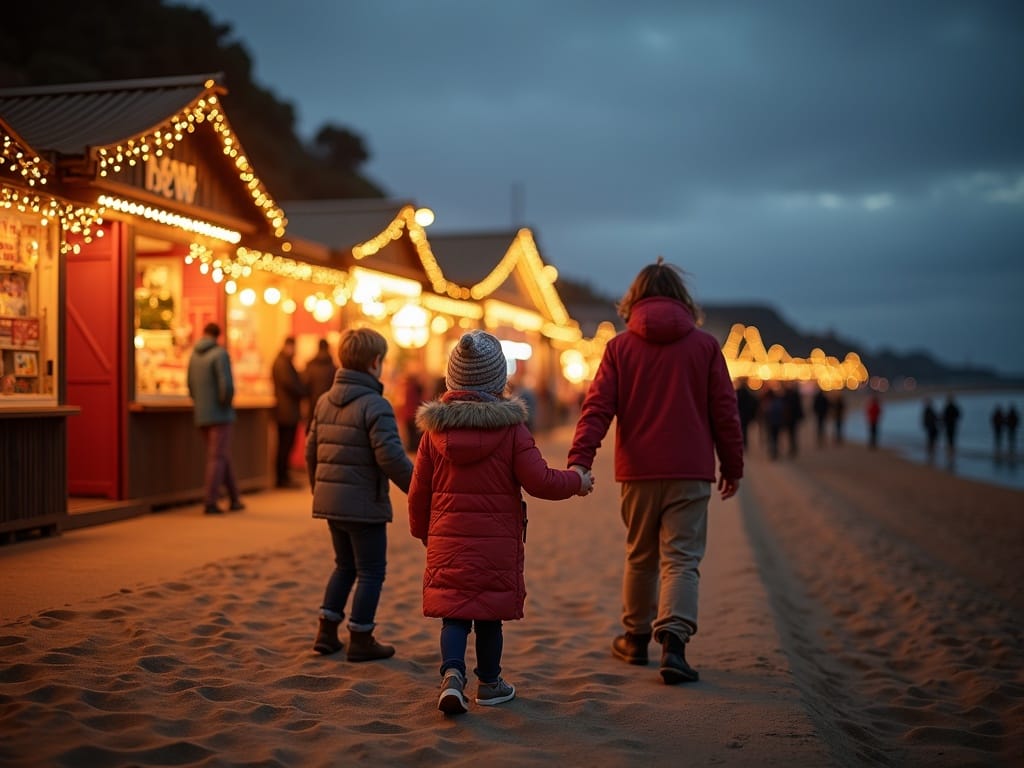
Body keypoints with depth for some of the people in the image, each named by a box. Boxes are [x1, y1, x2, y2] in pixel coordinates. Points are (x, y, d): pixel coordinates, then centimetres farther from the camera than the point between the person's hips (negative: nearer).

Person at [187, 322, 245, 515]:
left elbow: (191, 386, 15)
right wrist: (226, 404, -4)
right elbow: (227, 386, -20)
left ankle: (234, 499, 18)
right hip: (219, 414, -6)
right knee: (217, 458, -2)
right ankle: (209, 502, -4)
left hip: (201, 416, 6)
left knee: (222, 456, 13)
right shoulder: (220, 354, -11)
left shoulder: (193, 355, 10)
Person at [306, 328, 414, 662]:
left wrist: (318, 488, 27)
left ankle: (327, 631, 22)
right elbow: (391, 456, -22)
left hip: (330, 502, 8)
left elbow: (311, 451, 14)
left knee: (345, 565, 22)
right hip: (364, 504, -8)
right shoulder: (374, 405, -15)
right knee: (371, 572, 6)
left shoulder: (325, 401, 9)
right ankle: (361, 640, 11)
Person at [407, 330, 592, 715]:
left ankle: (452, 673, -17)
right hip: (496, 541, -2)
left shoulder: (436, 429, 2)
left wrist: (423, 532, 23)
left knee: (453, 612, 5)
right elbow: (539, 481, -11)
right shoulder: (511, 427, -7)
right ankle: (489, 683, 24)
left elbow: (418, 492, 7)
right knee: (489, 614, 11)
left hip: (447, 539, 2)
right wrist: (577, 481, 7)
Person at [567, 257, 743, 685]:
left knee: (640, 557, 16)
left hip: (638, 473, 1)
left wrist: (579, 460, -10)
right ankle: (673, 640, -17)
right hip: (690, 473, -1)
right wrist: (733, 466, 12)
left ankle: (636, 638, 27)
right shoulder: (705, 345, 2)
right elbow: (725, 412, 3)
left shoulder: (620, 347, 2)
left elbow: (598, 407, -6)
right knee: (681, 558, -1)